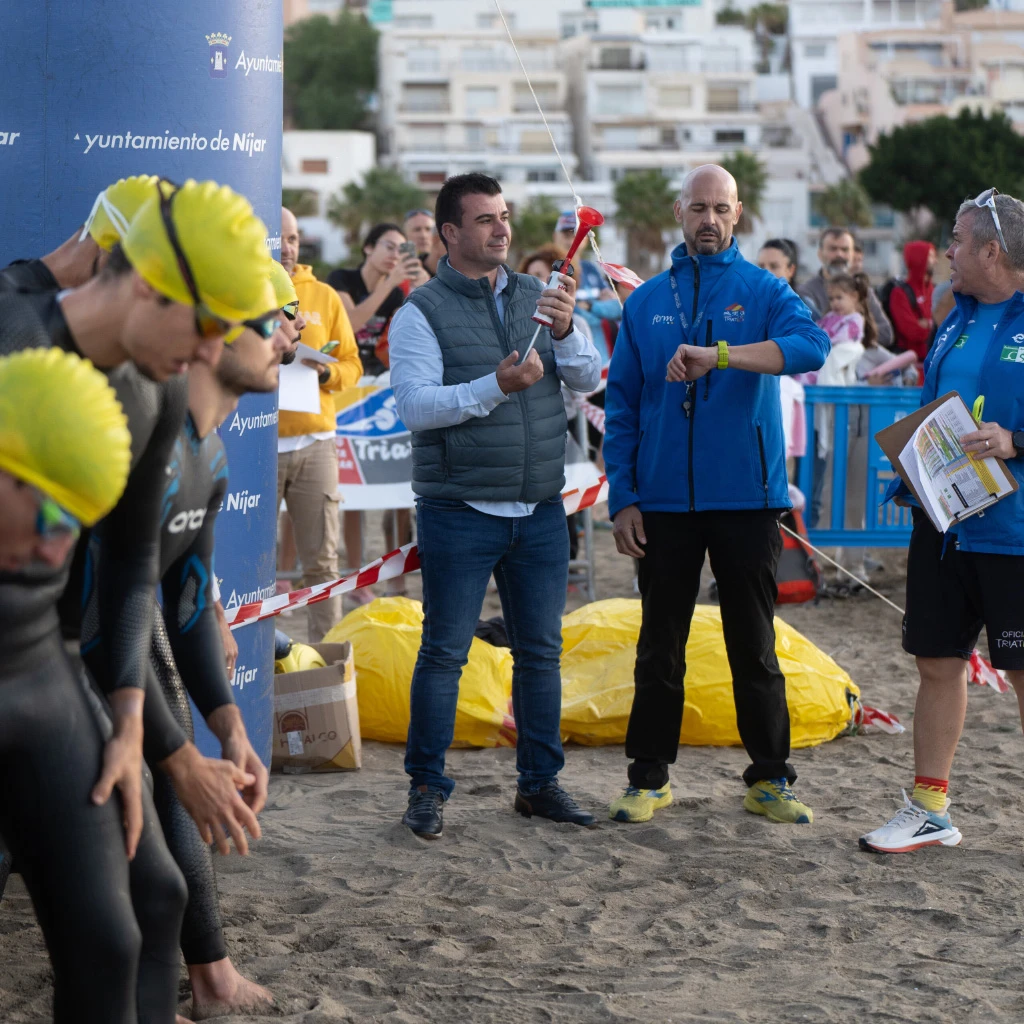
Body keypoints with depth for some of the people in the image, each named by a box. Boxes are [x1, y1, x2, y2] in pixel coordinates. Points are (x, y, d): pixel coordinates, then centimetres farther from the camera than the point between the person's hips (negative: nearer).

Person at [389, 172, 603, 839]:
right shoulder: (422, 313, -4)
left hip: (541, 509, 5)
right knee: (444, 652, -1)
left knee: (541, 651, 9)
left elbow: (588, 379, 2)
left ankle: (541, 782, 19)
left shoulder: (537, 297, 10)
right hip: (460, 511, -4)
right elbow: (416, 404, -15)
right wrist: (498, 386, -26)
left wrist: (565, 330, -17)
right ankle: (427, 788, 8)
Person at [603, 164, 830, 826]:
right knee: (661, 646, 7)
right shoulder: (647, 301, 8)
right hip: (664, 501, 2)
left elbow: (812, 346, -19)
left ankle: (770, 779, 13)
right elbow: (622, 405, 8)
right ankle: (650, 778, 16)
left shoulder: (764, 292, 2)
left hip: (746, 497, -1)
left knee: (754, 645, 5)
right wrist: (622, 498, 0)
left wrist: (720, 354, -31)